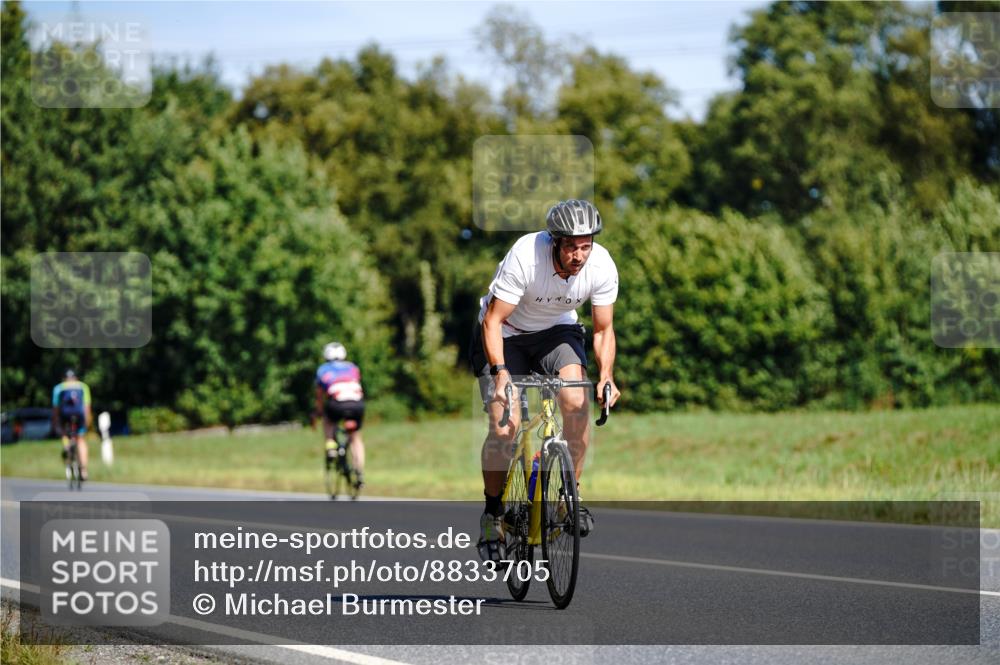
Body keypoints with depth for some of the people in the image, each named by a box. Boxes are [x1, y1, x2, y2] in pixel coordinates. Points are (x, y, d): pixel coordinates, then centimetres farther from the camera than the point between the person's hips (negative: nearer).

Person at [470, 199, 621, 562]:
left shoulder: (602, 266, -23)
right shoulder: (524, 257, -34)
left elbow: (603, 330, -11)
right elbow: (493, 320, -28)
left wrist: (606, 376, -27)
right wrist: (500, 373, -40)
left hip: (556, 331, 3)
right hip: (506, 333, -3)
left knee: (576, 401, -25)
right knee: (504, 429, -15)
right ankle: (492, 515, 7)